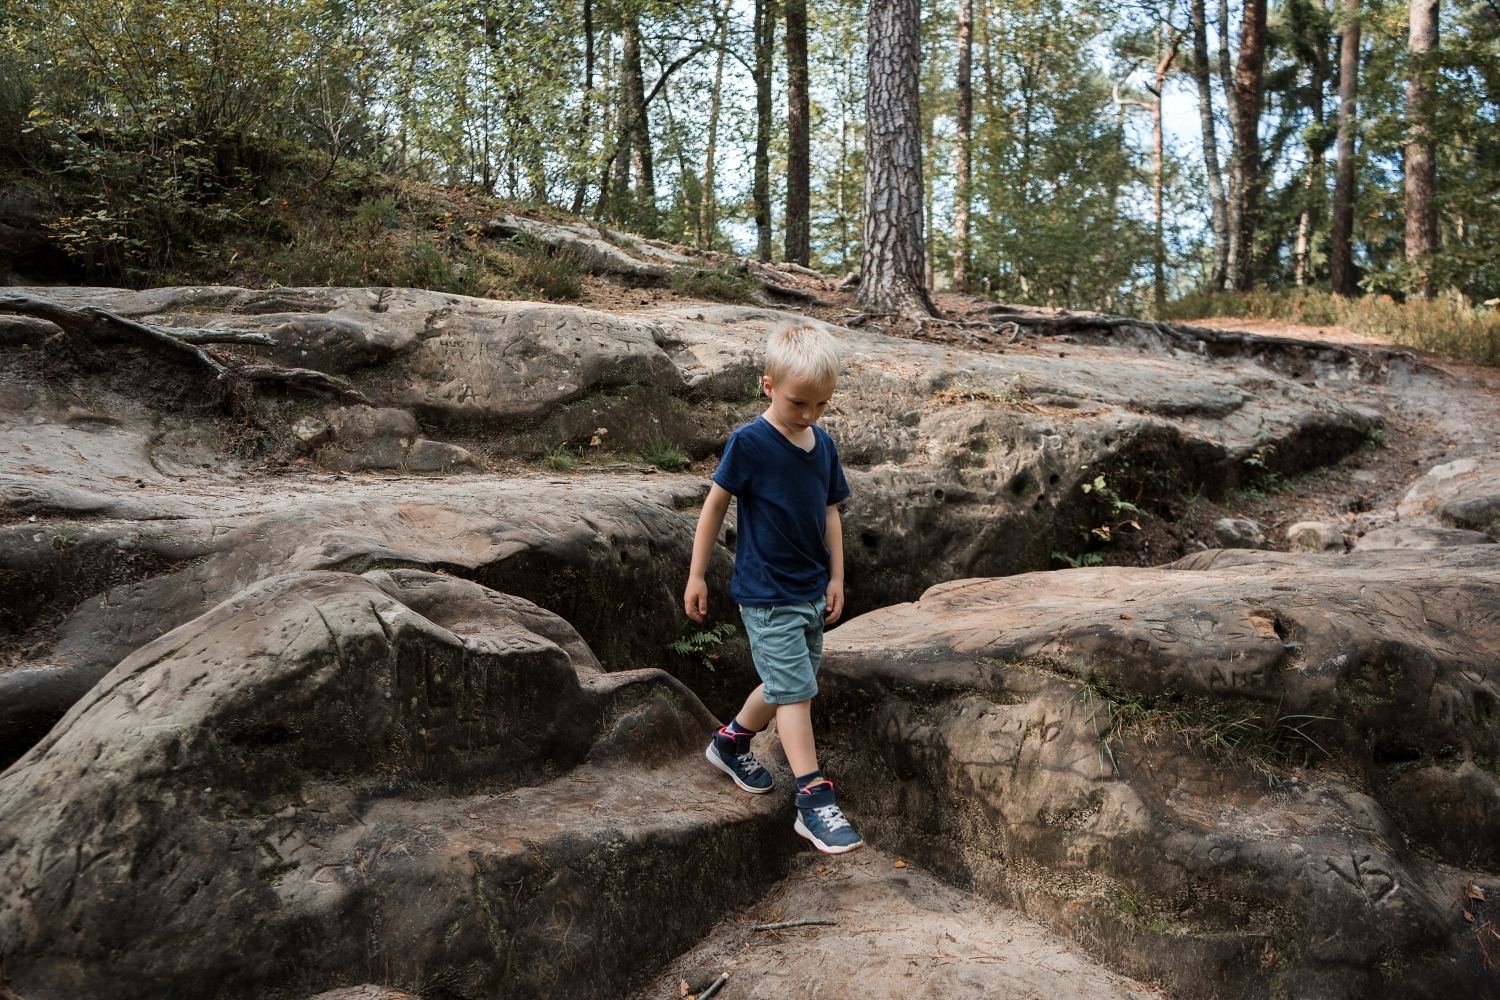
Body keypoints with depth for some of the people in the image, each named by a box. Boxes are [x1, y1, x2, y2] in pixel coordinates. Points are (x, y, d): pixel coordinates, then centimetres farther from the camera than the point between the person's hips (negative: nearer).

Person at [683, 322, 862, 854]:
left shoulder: (823, 444, 4)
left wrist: (836, 577, 10)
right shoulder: (749, 443, -15)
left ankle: (731, 741, 39)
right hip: (767, 593, -7)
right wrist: (696, 575, -6)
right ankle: (814, 800, -1)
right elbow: (715, 504, -8)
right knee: (794, 689, -7)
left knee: (788, 684, 17)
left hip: (811, 591, 7)